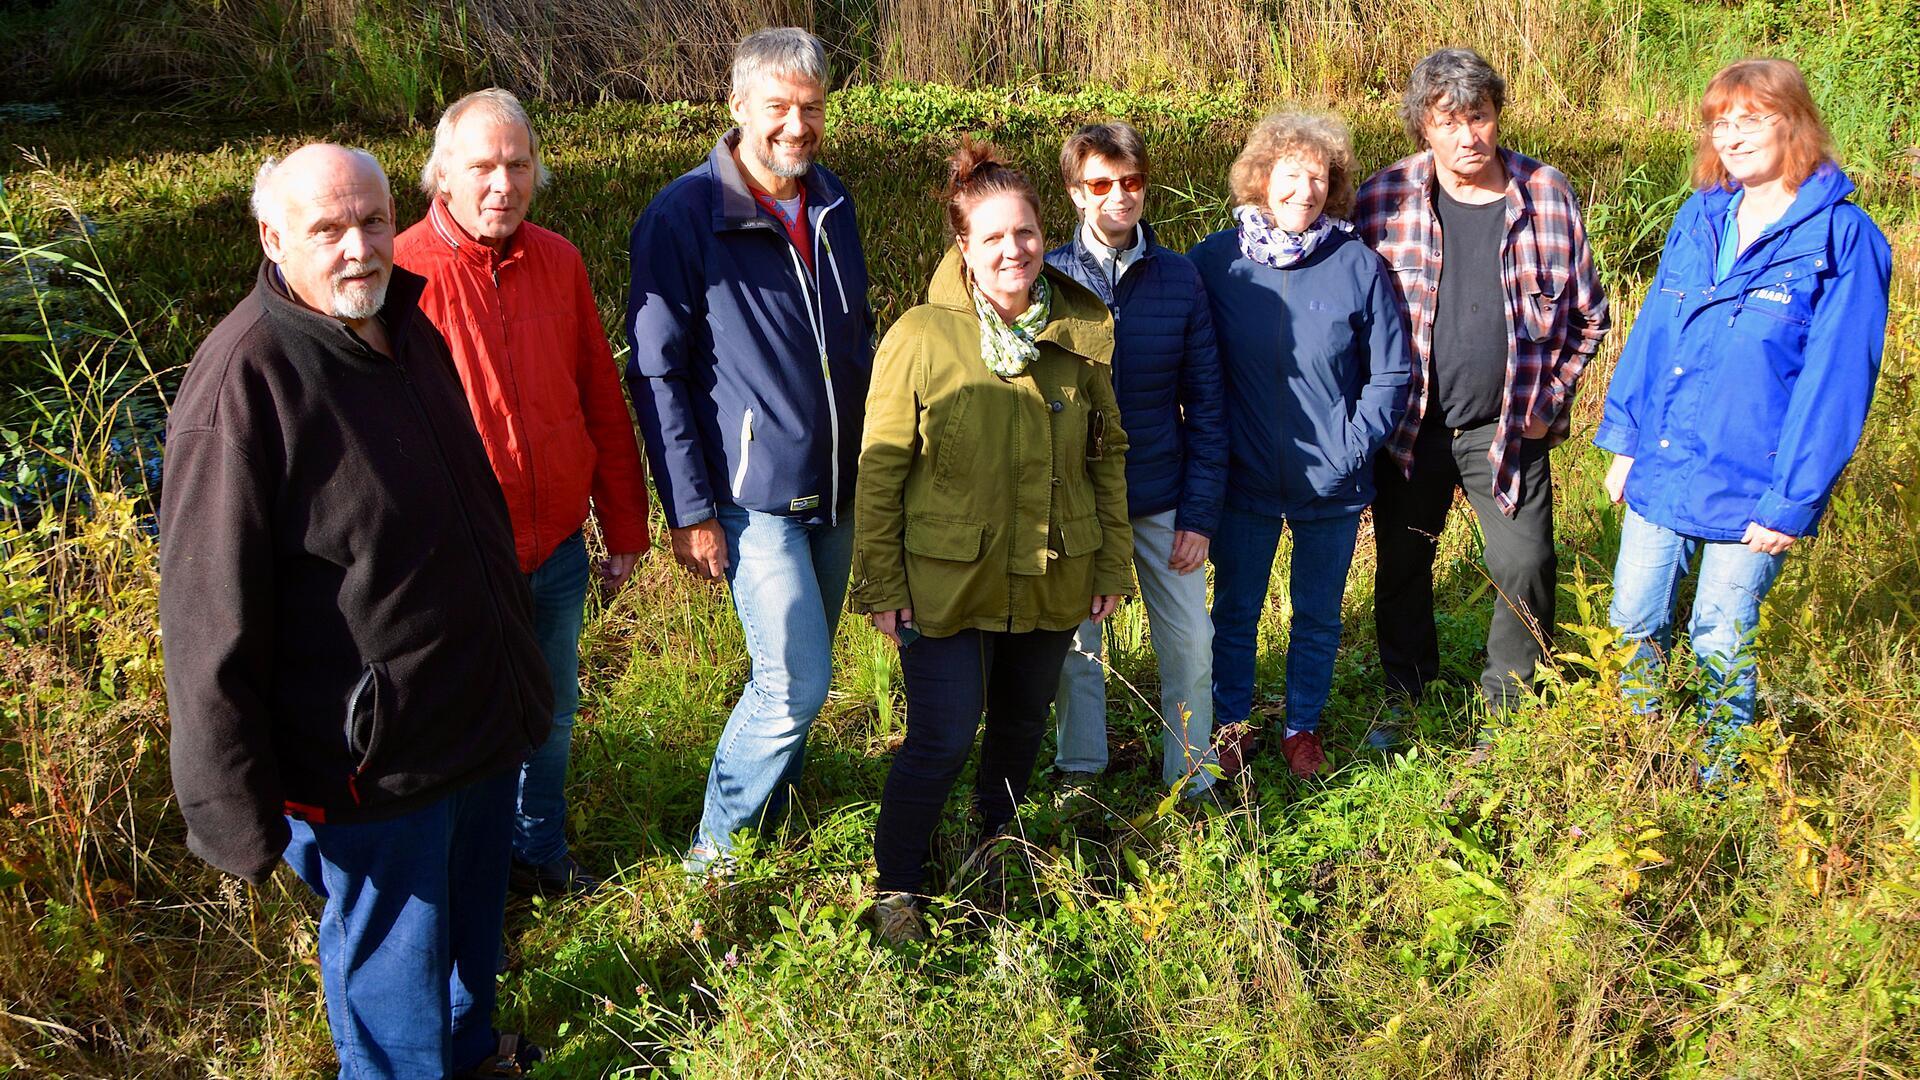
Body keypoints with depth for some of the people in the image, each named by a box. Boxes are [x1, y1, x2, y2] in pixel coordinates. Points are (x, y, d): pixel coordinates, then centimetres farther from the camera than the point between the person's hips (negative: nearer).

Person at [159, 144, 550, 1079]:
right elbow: (211, 620, -21)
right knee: (394, 963, 10)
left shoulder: (410, 333, 4)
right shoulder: (243, 381, -22)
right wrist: (235, 811, -17)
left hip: (483, 721, 9)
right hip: (375, 759, -8)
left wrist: (517, 672, 25)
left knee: (473, 921, 27)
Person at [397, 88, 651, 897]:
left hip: (558, 555, 5)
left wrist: (624, 527, 9)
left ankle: (540, 854, 46)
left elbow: (603, 403, 7)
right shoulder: (402, 272, -14)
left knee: (550, 718, 22)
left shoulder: (558, 262, 1)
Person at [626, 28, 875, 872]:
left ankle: (773, 808, 34)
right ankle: (716, 849, 10)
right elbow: (658, 374, -12)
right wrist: (689, 511, -14)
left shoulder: (833, 205, 7)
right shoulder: (683, 216, -13)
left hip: (837, 487, 6)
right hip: (753, 493, -6)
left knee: (796, 669, 15)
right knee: (796, 682, -9)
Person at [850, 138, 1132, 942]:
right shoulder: (920, 338, -11)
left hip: (1053, 579, 4)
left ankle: (998, 846, 46)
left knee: (1022, 726, 19)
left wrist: (1113, 562, 8)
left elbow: (1108, 454, 9)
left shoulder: (1082, 334, 0)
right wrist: (880, 585, -8)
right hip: (945, 581, -4)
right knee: (942, 738, -5)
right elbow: (881, 469, -7)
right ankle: (896, 888, 17)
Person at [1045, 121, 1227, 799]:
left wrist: (1201, 513, -5)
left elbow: (1205, 403, 0)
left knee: (1190, 642, 5)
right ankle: (1080, 776, 31)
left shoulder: (1178, 278, -2)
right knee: (1074, 646, 12)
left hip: (1162, 502, 1)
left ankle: (1189, 777, 25)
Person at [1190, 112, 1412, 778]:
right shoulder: (1215, 261, -7)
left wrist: (1353, 448, -11)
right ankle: (1231, 724, 35)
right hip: (1243, 480, 0)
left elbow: (1391, 373, -2)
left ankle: (1303, 727, 36)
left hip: (1331, 484, 0)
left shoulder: (1359, 265, -8)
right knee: (1235, 611, 15)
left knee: (1318, 617, 16)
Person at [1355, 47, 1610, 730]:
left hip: (1510, 426, 0)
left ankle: (1511, 711, 22)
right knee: (1402, 567, 13)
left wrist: (1550, 398, -2)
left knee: (1525, 568, 0)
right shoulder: (1384, 199, -8)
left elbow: (1588, 315, 5)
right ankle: (1406, 698, 34)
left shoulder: (1547, 193, -5)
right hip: (1410, 425, 0)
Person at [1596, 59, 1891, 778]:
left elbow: (1833, 381, -13)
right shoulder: (1697, 219, 4)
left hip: (1751, 488, -5)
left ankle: (1715, 782, 32)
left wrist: (1792, 500, -15)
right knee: (1634, 621, 15)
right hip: (1659, 469, 5)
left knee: (1721, 644, 9)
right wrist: (1624, 438, 8)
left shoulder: (1843, 239, -12)